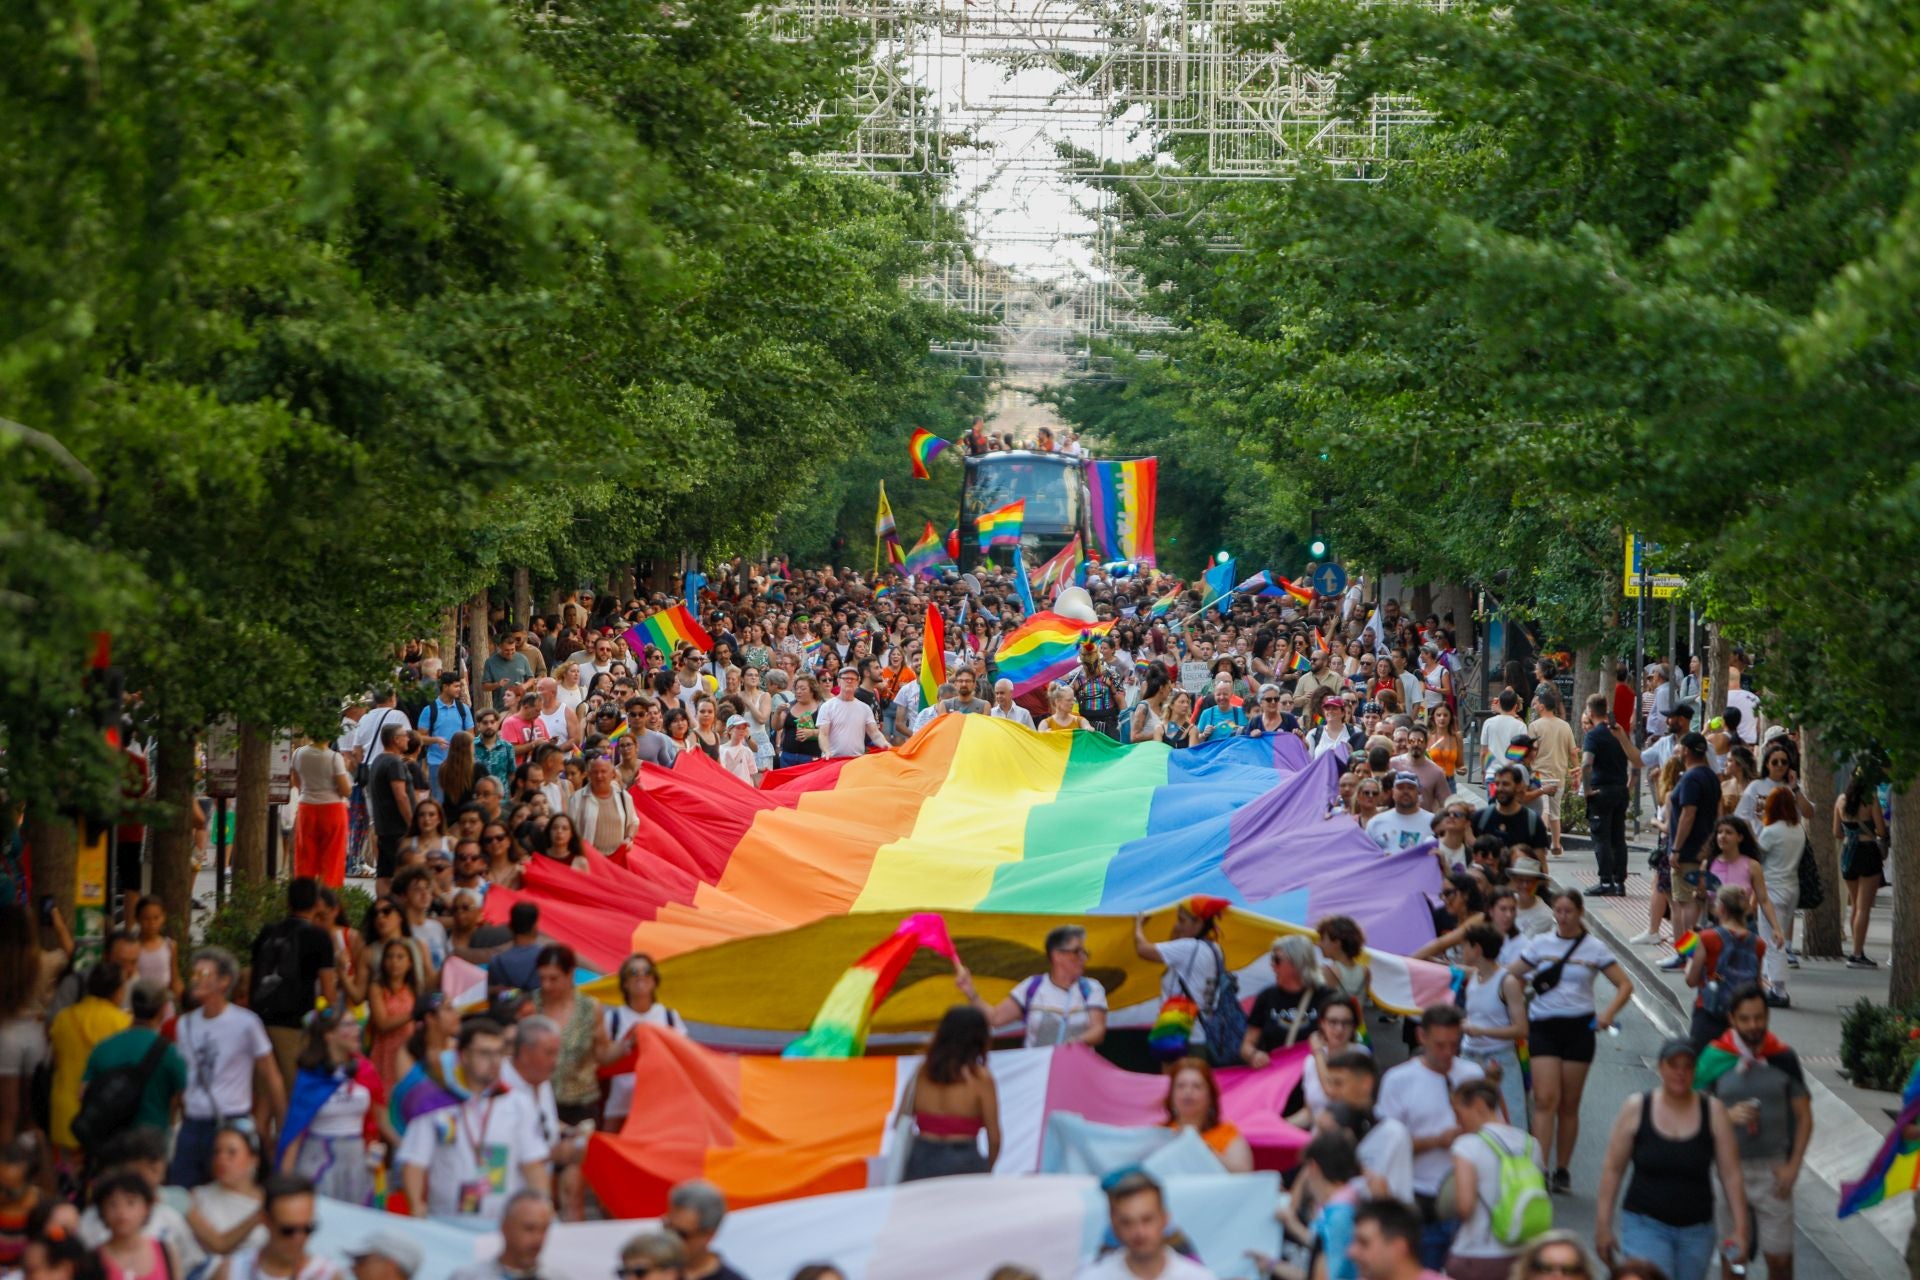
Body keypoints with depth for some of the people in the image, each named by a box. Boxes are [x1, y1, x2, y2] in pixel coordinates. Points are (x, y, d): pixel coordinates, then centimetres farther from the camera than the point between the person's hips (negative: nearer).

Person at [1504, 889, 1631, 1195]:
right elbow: (1509, 975, 7)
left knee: (1569, 1105, 6)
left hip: (1579, 1028, 0)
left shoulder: (1594, 948, 4)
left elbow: (1625, 985, 6)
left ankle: (1562, 1171, 17)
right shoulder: (1540, 944, 6)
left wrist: (1608, 1013, -10)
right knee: (1545, 1099, -13)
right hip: (1543, 1027, 0)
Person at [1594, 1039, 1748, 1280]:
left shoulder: (1713, 1111, -1)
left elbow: (1731, 1175, -1)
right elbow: (1612, 1169, 0)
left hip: (1696, 1230, 2)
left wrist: (1740, 1228, -6)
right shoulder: (1635, 1108, -3)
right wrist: (1603, 1224, -2)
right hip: (1645, 1224, -2)